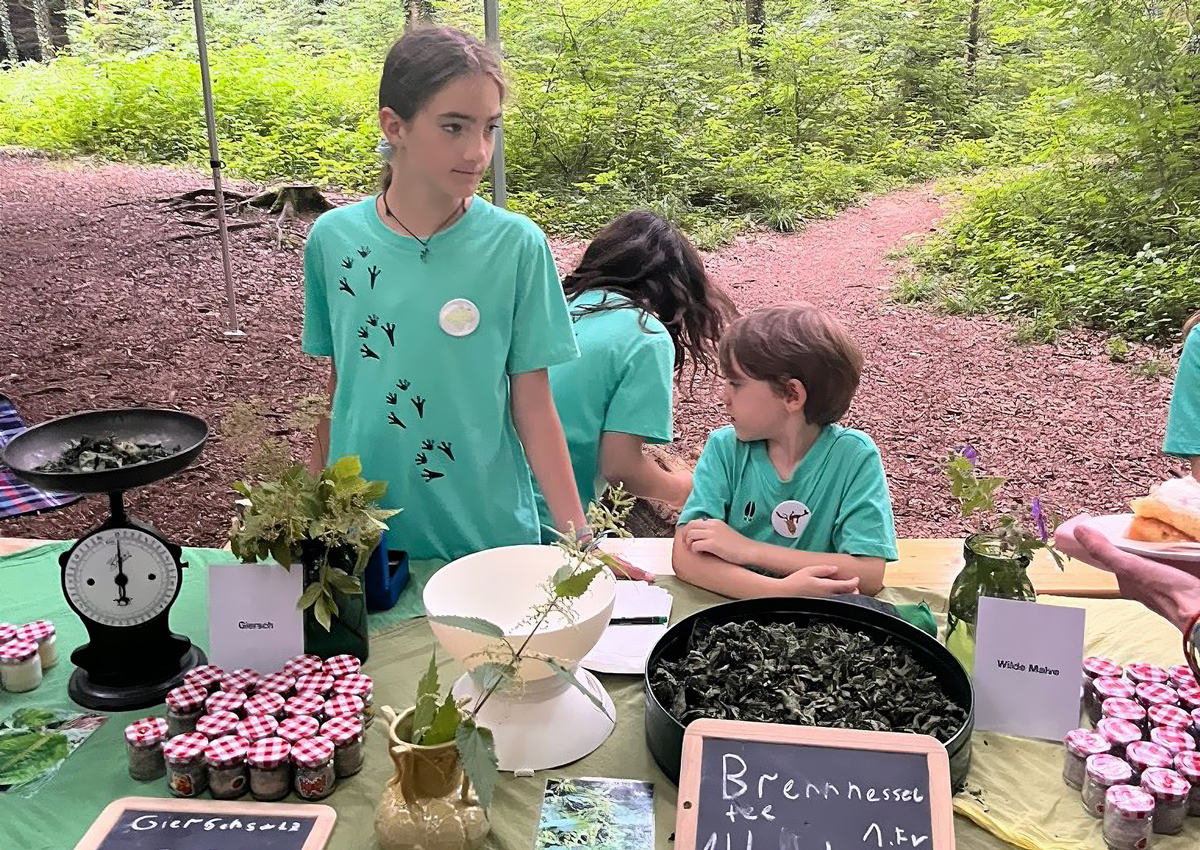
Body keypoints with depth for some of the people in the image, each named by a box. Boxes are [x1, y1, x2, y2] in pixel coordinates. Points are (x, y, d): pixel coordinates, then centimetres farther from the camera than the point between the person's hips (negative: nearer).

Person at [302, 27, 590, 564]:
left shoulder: (517, 246, -10)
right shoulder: (333, 239, -5)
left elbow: (531, 404, -6)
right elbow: (337, 387, 5)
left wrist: (578, 535, -8)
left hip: (488, 531, -1)